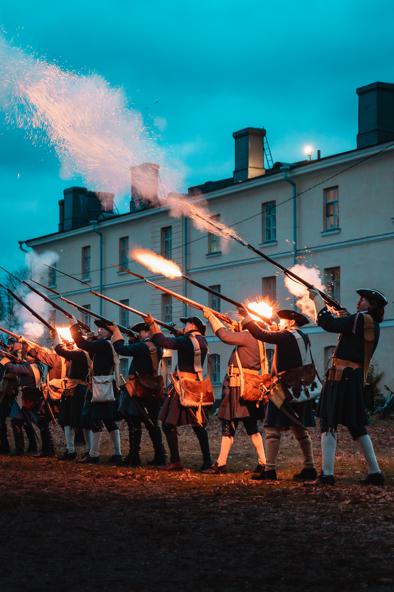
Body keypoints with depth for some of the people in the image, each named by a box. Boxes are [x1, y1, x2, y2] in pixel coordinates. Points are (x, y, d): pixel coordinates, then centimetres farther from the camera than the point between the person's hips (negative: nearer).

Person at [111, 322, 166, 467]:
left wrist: (116, 332, -9)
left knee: (134, 423, -3)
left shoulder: (142, 346, -16)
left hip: (139, 390, -8)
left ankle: (134, 457, -4)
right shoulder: (157, 348, 10)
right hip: (153, 391, 8)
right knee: (152, 424, 12)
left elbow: (121, 349, -20)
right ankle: (159, 456, 12)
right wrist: (134, 339, 13)